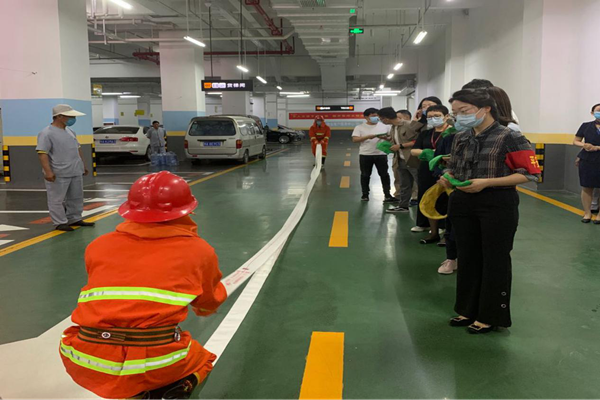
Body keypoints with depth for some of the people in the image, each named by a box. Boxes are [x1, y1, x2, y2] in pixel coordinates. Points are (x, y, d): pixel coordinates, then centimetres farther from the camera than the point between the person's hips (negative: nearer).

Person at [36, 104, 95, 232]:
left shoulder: (70, 131, 14)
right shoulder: (47, 133, -12)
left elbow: (77, 149, 24)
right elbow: (42, 153, -18)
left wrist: (83, 166, 25)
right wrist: (48, 171, -26)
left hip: (75, 172, 8)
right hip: (58, 174, -8)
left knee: (76, 198, 15)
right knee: (57, 199, 0)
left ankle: (74, 219, 27)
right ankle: (60, 223, 7)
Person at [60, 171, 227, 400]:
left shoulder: (98, 246, 11)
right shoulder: (198, 250, 6)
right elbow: (210, 302, 24)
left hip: (87, 365, 2)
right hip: (155, 367, -2)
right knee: (202, 359, 31)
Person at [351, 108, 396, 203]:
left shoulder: (384, 126, 5)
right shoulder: (360, 127, -1)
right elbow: (355, 139, -10)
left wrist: (385, 137, -14)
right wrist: (368, 136, -19)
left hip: (381, 154, 1)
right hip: (365, 155, -1)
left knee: (384, 174, 1)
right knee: (365, 175, 6)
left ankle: (387, 194, 6)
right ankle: (365, 195, 18)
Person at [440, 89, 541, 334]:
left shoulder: (510, 138, -12)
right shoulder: (460, 138, 8)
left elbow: (531, 174, -14)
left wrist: (487, 182, -22)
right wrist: (447, 176, -4)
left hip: (497, 204, -6)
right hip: (462, 203, 6)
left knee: (494, 260, 5)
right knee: (467, 257, 15)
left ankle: (490, 316, 20)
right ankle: (468, 310, 30)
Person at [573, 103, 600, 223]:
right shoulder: (586, 126, 7)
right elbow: (575, 141, 9)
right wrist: (583, 145, -10)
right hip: (587, 161, 1)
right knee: (586, 188, 2)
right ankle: (587, 213, 11)